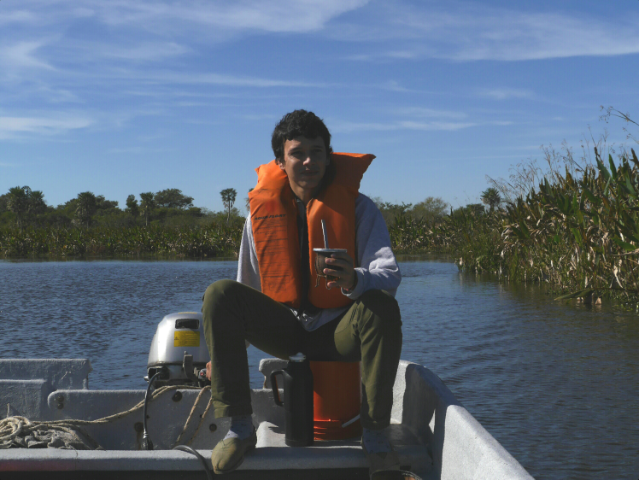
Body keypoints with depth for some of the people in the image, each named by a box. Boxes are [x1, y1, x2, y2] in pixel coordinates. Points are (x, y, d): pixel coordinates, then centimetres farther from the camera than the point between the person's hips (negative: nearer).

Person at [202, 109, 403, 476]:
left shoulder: (358, 206, -5)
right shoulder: (263, 209, 3)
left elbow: (391, 274, -18)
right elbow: (247, 288, 12)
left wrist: (355, 279, -42)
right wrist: (223, 352, 14)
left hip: (339, 333, -2)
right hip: (286, 330, 3)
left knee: (382, 307, -34)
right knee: (220, 295, -21)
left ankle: (376, 434, -21)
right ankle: (240, 428, -17)